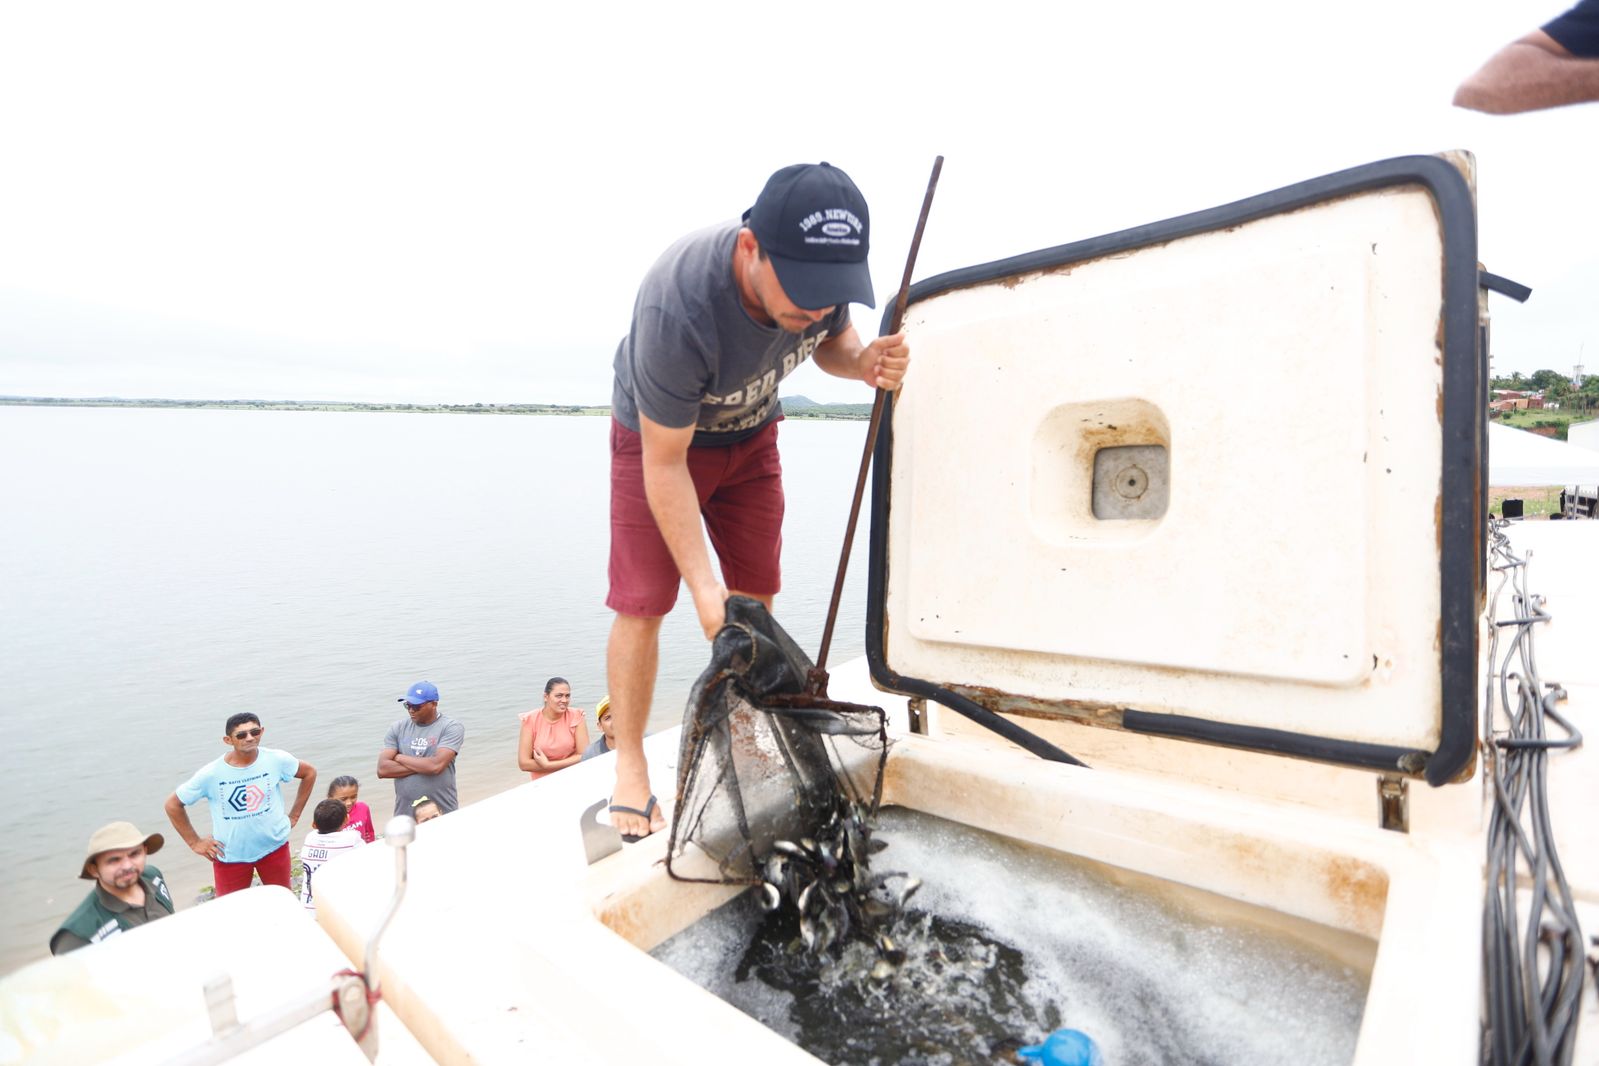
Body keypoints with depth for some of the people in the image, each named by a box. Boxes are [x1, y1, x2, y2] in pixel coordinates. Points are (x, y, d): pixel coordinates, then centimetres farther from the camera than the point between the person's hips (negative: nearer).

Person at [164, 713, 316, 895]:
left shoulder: (277, 759, -15)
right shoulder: (210, 774, -18)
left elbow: (309, 772, 2)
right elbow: (172, 805, -3)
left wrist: (294, 816, 1)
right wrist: (195, 843, -3)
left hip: (274, 847, 1)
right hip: (230, 855, -1)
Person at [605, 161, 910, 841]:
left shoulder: (827, 268, -24)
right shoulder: (676, 309, -41)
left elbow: (830, 339, 0)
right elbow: (665, 464, -31)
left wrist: (862, 361, -25)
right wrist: (703, 584, -34)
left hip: (750, 433, 5)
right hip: (660, 435, -5)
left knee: (757, 594, 5)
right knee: (643, 602, -9)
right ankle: (630, 769, 9)